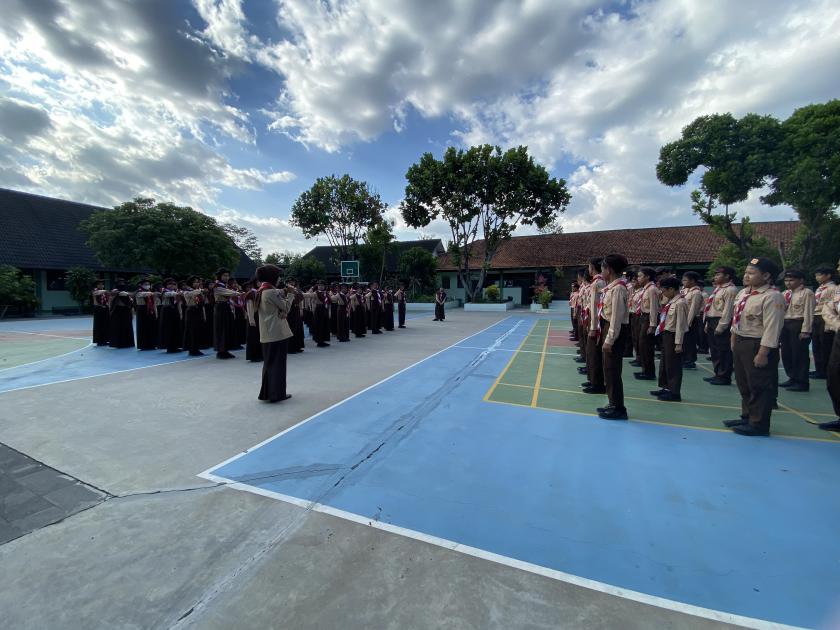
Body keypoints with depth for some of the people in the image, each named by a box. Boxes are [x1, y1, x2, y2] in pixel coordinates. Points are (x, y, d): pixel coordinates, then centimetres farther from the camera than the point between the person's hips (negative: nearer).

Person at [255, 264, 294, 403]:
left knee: (269, 362, 16)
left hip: (267, 333, 9)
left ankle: (267, 392, 23)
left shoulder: (261, 291, 12)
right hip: (277, 332, -9)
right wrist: (291, 294, 5)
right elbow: (285, 307, -8)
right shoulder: (271, 292, -16)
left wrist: (283, 293, 7)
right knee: (278, 363, 0)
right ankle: (277, 393, 7)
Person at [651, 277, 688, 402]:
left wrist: (678, 343, -20)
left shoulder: (680, 303, -20)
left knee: (674, 364, 2)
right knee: (664, 362, 19)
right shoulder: (671, 301, 7)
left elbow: (681, 325, -21)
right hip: (667, 335, 9)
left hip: (674, 336, -9)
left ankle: (674, 393, 15)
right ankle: (665, 387, 34)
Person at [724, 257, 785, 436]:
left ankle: (759, 424, 15)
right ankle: (747, 417, 33)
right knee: (744, 384, 19)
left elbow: (772, 328, -22)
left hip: (758, 345, -9)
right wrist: (734, 341, 18)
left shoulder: (772, 297, -17)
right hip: (741, 343, 9)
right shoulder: (743, 293, 9)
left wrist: (763, 353, -24)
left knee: (759, 386, 3)